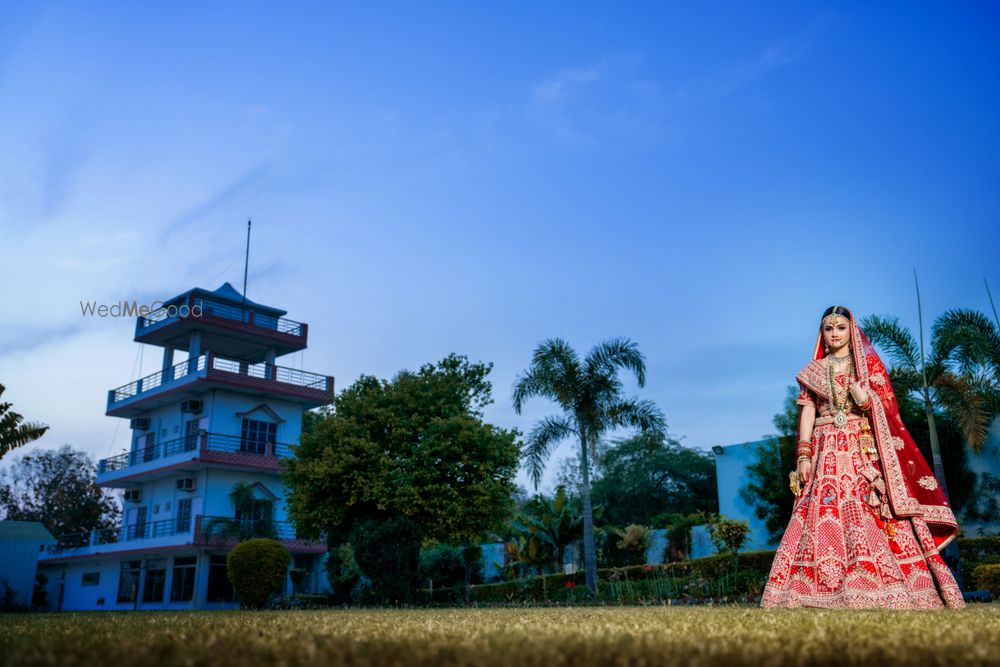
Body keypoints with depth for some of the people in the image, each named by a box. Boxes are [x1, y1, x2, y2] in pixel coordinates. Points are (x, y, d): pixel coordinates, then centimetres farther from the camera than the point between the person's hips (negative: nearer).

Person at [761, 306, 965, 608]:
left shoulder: (868, 363, 12)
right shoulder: (814, 370, 16)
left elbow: (887, 407, 5)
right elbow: (807, 412, 8)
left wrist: (867, 402, -18)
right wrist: (803, 456, -2)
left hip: (864, 450, -1)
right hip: (827, 452, 1)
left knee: (868, 516, -12)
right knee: (825, 517, -9)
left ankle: (880, 592, -11)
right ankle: (827, 593, -11)